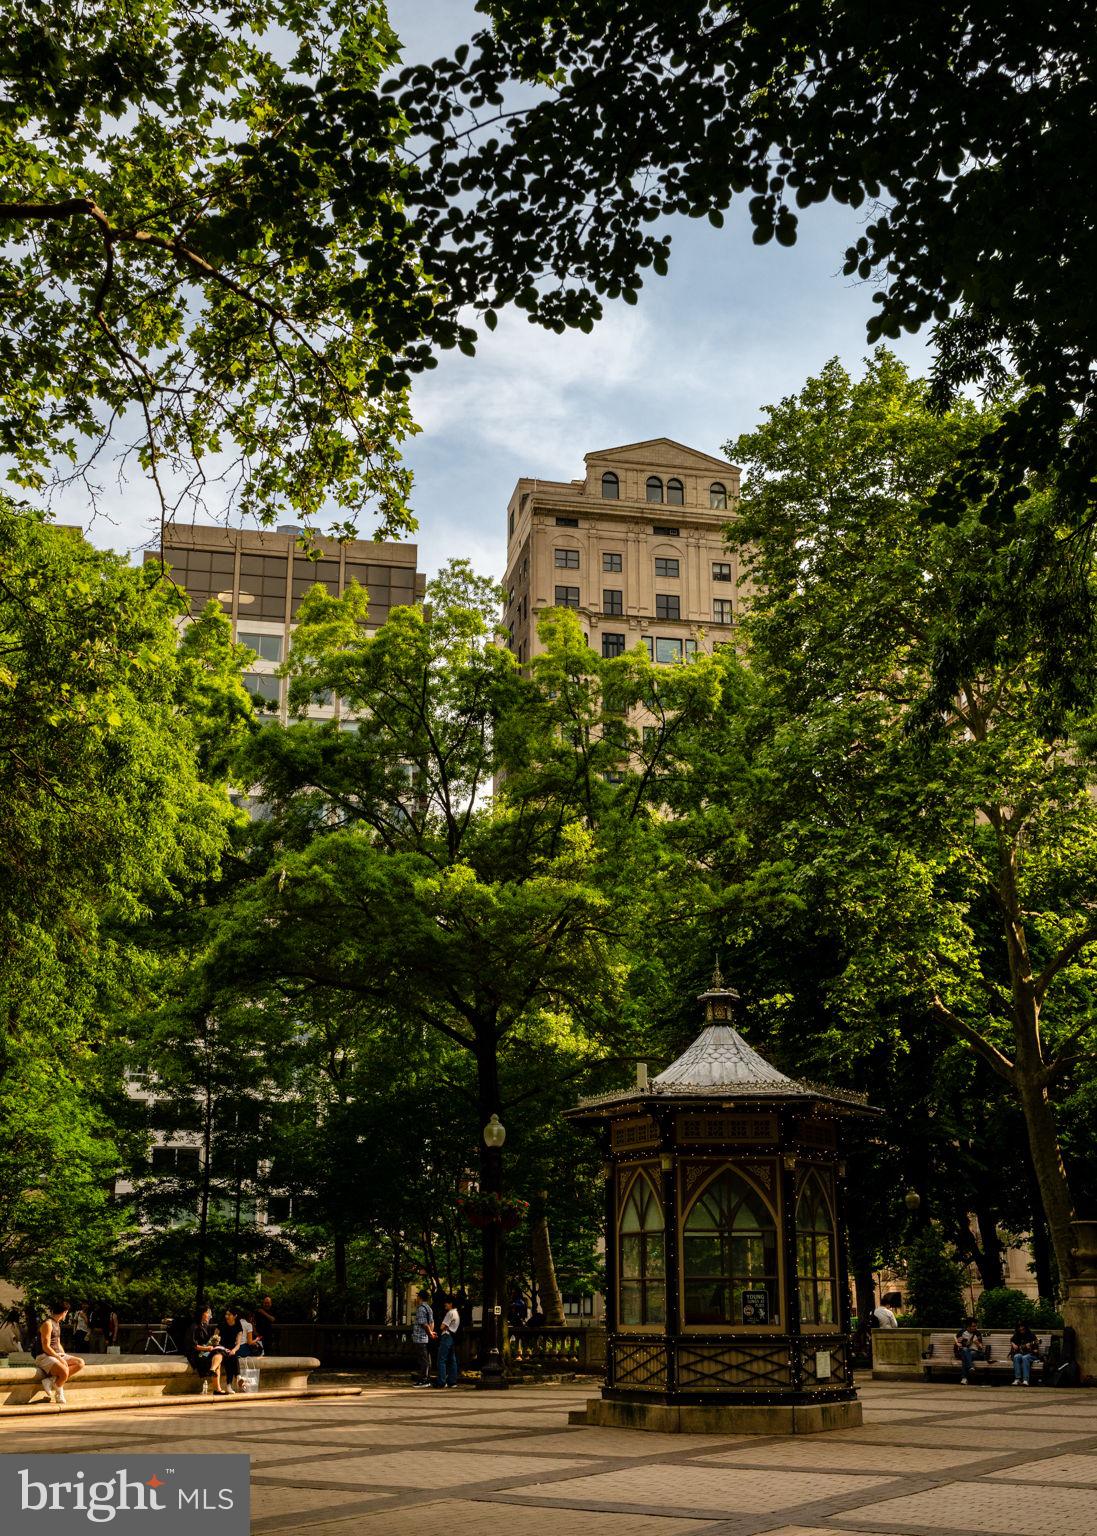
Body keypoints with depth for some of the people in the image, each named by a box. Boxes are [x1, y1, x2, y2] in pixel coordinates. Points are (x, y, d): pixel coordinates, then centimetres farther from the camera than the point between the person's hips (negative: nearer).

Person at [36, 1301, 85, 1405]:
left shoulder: (57, 1323, 18)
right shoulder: (48, 1324, -13)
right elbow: (46, 1347, -18)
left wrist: (65, 1357, 7)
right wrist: (59, 1358, -20)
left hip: (57, 1355, 10)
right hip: (44, 1357, -10)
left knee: (80, 1363, -8)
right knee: (64, 1371, -34)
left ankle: (52, 1380, -14)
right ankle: (59, 1394, -7)